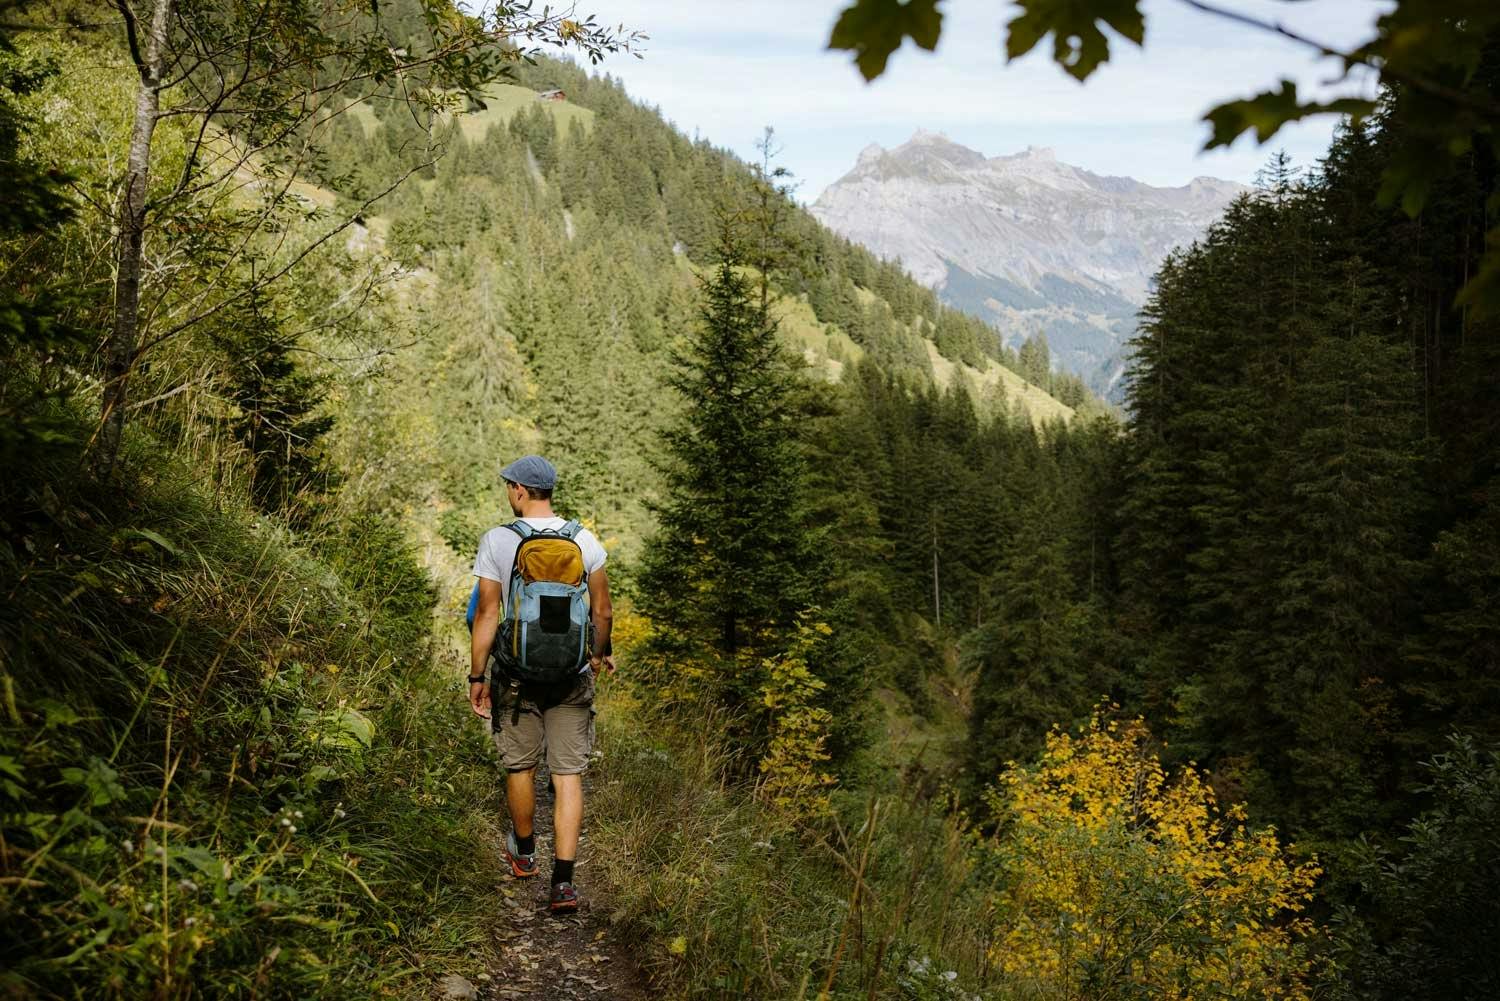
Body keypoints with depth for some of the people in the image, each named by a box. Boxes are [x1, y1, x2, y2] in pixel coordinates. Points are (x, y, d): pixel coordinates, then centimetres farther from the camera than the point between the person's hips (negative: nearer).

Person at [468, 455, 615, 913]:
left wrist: (476, 676, -1)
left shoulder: (496, 541, -8)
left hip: (516, 676, -1)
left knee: (520, 767, 17)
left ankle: (524, 854, 36)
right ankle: (564, 881, -4)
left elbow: (487, 613, -8)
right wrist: (601, 652, 24)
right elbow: (601, 609, 6)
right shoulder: (585, 540, -1)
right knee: (568, 776, 2)